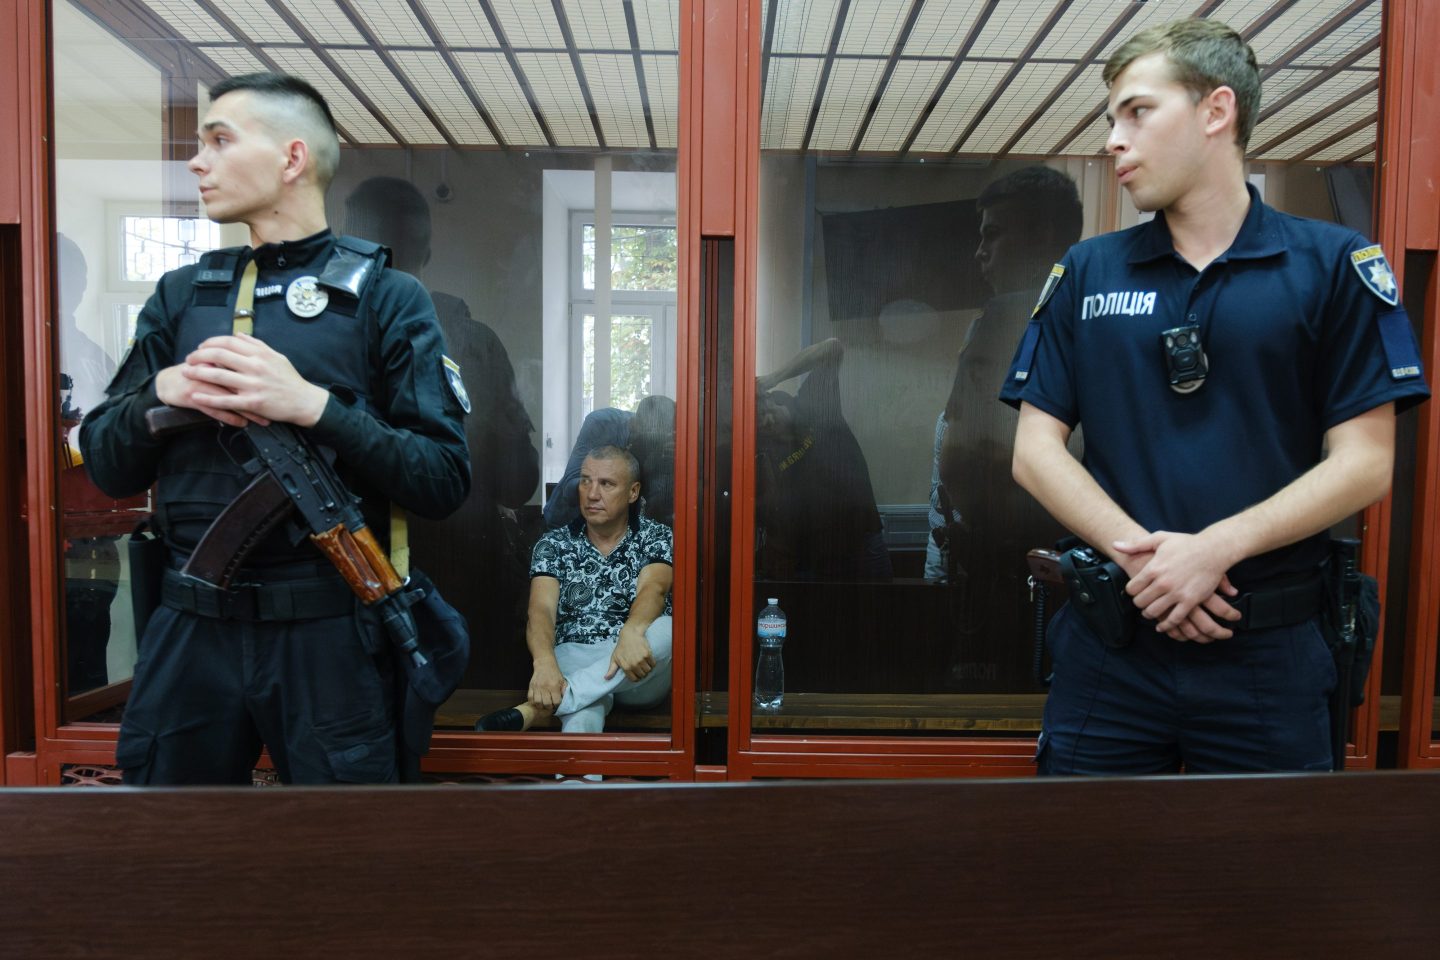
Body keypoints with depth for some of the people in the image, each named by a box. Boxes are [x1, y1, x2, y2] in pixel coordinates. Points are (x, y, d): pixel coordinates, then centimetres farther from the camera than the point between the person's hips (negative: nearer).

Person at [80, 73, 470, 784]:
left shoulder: (386, 298, -4)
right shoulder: (180, 296, 10)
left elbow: (444, 482, -11)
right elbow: (106, 467, 10)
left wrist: (313, 405, -21)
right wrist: (161, 393, -10)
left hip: (328, 637, -4)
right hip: (190, 632, 4)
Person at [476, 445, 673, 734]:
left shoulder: (656, 537, 5)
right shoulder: (553, 544, 7)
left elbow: (653, 589, -17)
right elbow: (542, 609, -10)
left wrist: (632, 632, -43)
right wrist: (545, 662, -35)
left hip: (638, 669, 1)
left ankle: (536, 709, -39)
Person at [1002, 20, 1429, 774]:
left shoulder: (1334, 265, 0)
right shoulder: (1085, 274, 5)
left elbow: (1364, 462, -4)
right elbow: (1036, 451, 0)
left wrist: (1215, 548, -17)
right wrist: (1138, 551, -14)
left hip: (1271, 652, -1)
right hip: (1107, 645, 2)